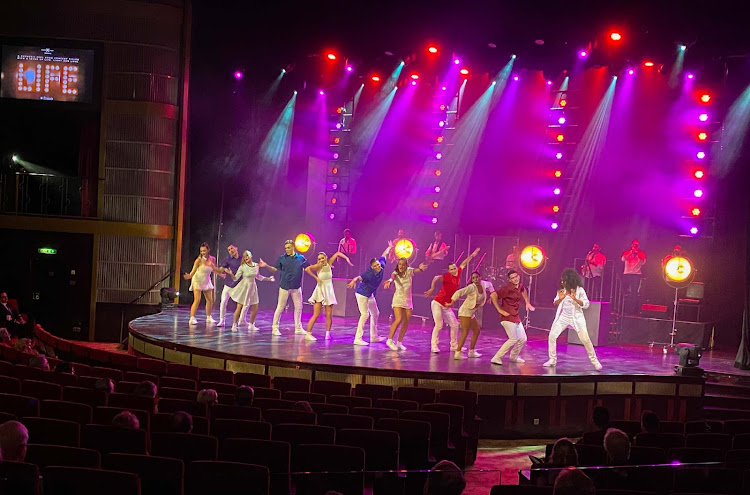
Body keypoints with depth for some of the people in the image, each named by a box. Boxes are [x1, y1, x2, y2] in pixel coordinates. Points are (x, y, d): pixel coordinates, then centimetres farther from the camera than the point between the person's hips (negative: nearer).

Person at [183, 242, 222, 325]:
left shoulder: (212, 259, -2)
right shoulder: (199, 260, -17)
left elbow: (216, 270, 7)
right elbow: (193, 271, -22)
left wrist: (212, 265, -10)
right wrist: (189, 276, -39)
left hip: (206, 281, 6)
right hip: (197, 281, -6)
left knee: (210, 300, 8)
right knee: (197, 300, -15)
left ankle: (208, 318, 22)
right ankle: (192, 318, -15)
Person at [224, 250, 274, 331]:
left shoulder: (256, 266, 0)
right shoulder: (242, 267, -11)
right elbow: (235, 278, -11)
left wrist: (268, 279, 20)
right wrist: (231, 274, -30)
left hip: (252, 288, 4)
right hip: (244, 288, -4)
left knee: (255, 308, 5)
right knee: (239, 307, -5)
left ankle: (251, 325, 21)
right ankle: (234, 325, 8)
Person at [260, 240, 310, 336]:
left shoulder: (301, 258, 2)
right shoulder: (282, 258, -2)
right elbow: (275, 269, 3)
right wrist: (266, 266, -10)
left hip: (296, 287, 3)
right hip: (284, 286, -3)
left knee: (298, 307, 8)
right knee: (280, 307, -1)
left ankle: (298, 328, 19)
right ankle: (275, 328, 7)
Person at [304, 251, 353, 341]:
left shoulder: (329, 264, 1)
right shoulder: (318, 266, -11)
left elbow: (337, 253, 10)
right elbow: (307, 269, -28)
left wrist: (347, 258, -1)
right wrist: (316, 277, -20)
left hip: (329, 292, 4)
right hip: (320, 292, -4)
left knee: (329, 315, 0)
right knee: (316, 314, -9)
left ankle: (328, 334, 6)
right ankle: (308, 334, -8)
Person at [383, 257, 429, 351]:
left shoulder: (409, 271, -2)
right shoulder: (396, 273, -7)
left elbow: (416, 270, -21)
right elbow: (392, 277, -29)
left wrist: (421, 268, -46)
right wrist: (389, 281, -53)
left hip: (408, 301, 3)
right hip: (398, 299, -3)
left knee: (406, 323, 2)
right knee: (399, 319, -18)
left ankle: (399, 342, 14)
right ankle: (389, 340, -5)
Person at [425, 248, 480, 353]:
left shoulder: (458, 274, 4)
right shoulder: (447, 276, -16)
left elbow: (463, 264, 19)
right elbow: (436, 278, -33)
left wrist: (472, 255, 28)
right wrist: (432, 288, -47)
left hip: (447, 306, 7)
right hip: (437, 304, -7)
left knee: (455, 325, 7)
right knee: (439, 325, -13)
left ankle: (454, 346, 16)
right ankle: (434, 346, -5)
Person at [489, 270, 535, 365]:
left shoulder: (520, 286, 6)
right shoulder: (507, 288, -19)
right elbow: (493, 295, -24)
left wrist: (527, 303, 25)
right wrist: (499, 310, -20)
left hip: (516, 317, 8)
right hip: (508, 317, -8)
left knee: (523, 339, 12)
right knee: (513, 339, -12)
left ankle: (513, 357, 31)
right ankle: (496, 358, -6)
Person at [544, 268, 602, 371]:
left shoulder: (579, 290, -12)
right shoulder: (562, 290, -2)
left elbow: (586, 304, -13)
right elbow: (555, 304, 5)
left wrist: (575, 299, -29)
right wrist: (560, 299, -18)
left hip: (576, 317, -4)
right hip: (563, 317, 4)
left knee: (585, 339, -7)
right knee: (552, 336, -5)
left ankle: (594, 360, 9)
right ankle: (552, 360, 9)